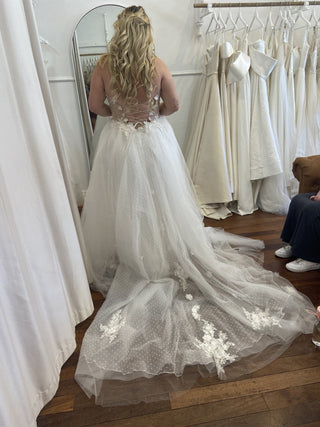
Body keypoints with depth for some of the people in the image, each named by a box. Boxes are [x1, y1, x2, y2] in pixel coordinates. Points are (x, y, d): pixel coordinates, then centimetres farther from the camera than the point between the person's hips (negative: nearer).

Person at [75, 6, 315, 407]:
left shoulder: (104, 66, -5)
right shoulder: (158, 66, -6)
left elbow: (96, 105, 3)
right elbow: (172, 104, 1)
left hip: (118, 142, 1)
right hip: (155, 140, 0)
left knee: (124, 206, 13)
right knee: (163, 204, 12)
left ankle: (127, 259, 24)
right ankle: (170, 254, 27)